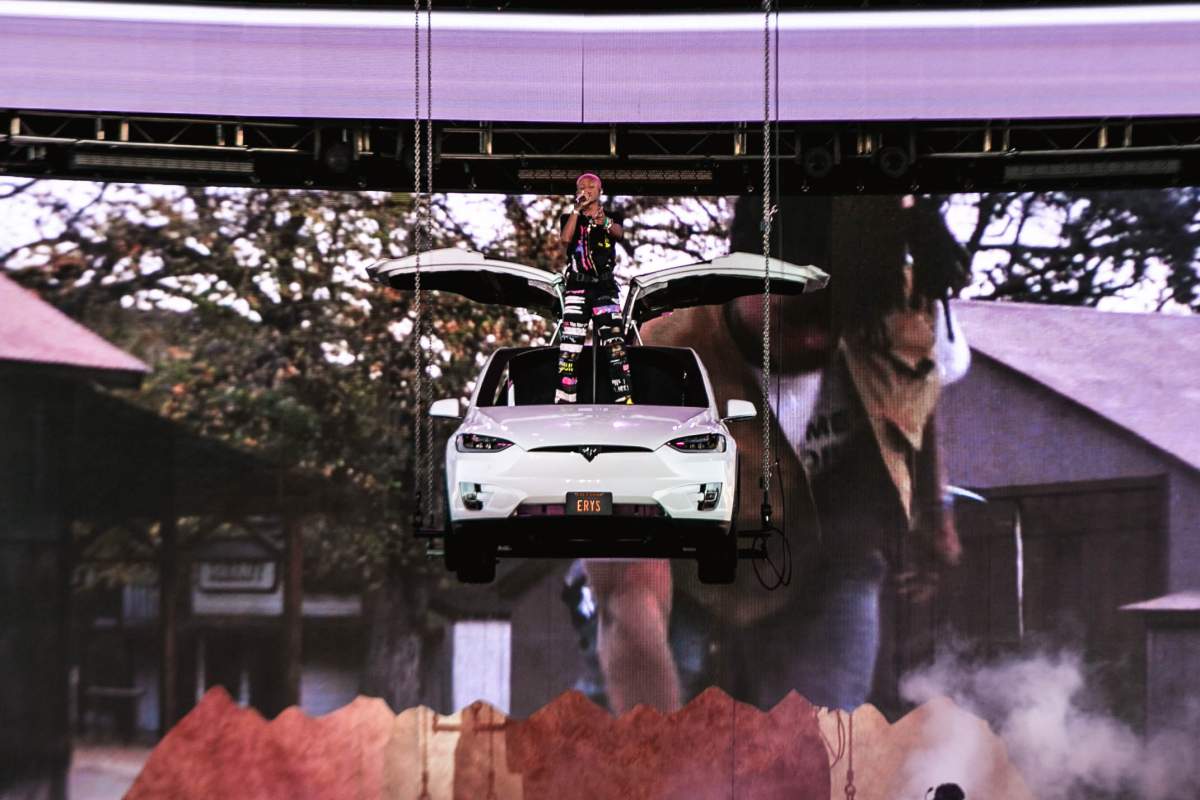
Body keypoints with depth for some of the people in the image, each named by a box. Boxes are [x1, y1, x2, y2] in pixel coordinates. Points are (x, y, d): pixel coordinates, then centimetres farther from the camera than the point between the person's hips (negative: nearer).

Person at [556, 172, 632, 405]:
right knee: (569, 347, -8)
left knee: (616, 345, -10)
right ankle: (564, 401, -10)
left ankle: (624, 398, -12)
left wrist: (605, 223, -37)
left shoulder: (611, 218, 11)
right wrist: (578, 210, -15)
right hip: (577, 288, 0)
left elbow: (619, 233, -13)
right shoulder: (569, 218, 14)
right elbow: (565, 238, -8)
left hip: (605, 288, 0)